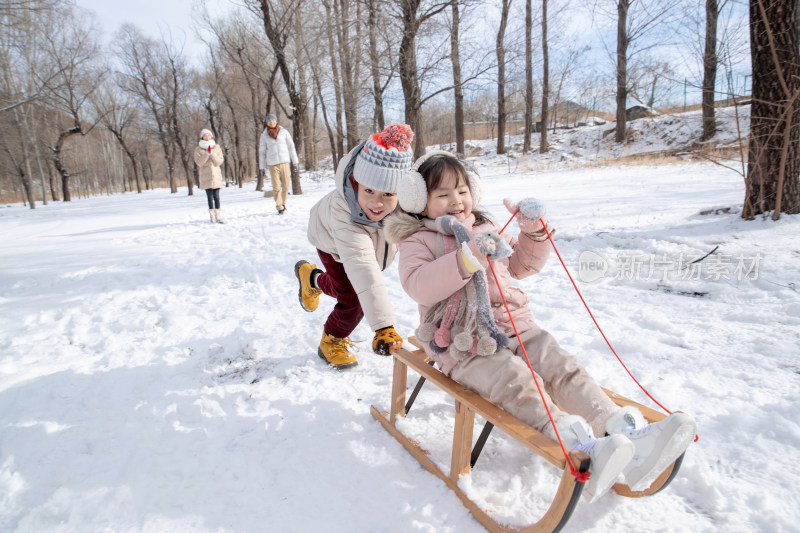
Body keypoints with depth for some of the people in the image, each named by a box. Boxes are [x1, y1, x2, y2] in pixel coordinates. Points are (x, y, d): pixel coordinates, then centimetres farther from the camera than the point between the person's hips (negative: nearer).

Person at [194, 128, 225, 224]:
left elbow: (219, 161, -1)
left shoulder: (216, 148, 9)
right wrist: (206, 154, -16)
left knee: (216, 196, -1)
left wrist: (212, 154, -14)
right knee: (210, 197, -3)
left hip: (216, 175, 1)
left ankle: (218, 216, 2)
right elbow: (199, 163, -8)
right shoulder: (198, 149, 4)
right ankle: (212, 216, 3)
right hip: (205, 176, -1)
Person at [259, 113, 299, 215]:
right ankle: (280, 207, 6)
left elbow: (291, 146, 9)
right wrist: (262, 168, 7)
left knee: (286, 186, 1)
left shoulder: (284, 132, 6)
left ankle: (283, 203, 25)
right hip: (272, 164, 0)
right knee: (276, 187, -6)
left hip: (284, 162, 1)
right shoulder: (264, 135, 7)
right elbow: (261, 152, 10)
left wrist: (295, 162, 4)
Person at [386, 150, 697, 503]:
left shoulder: (486, 229, 22)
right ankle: (583, 450, -46)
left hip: (515, 327, 6)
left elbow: (522, 265, 28)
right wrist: (465, 259, -27)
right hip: (464, 345, -5)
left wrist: (534, 232, 10)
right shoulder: (418, 240, 3)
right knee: (517, 381, -31)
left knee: (561, 367, -18)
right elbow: (417, 285, -17)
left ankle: (630, 434, -29)